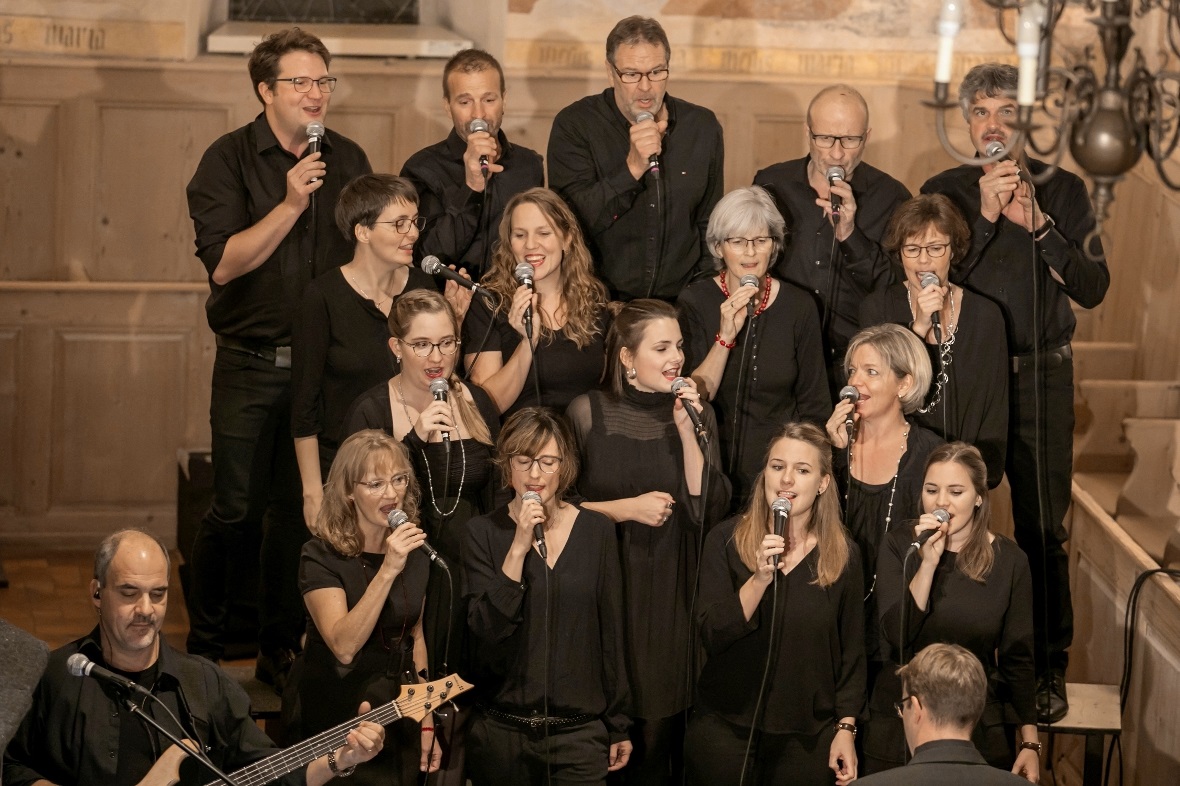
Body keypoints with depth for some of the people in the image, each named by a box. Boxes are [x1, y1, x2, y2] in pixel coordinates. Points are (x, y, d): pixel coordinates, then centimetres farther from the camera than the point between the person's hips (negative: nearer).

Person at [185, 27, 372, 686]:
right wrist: (290, 203, -20)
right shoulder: (230, 160, -4)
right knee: (236, 510, -3)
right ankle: (204, 647, 16)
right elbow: (223, 262, -14)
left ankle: (282, 651, 20)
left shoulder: (349, 160, 8)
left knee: (300, 509, 7)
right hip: (252, 365, -3)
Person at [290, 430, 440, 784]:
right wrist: (387, 571, -34)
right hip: (336, 721, -5)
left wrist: (427, 725, 9)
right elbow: (343, 647, -28)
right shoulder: (321, 555, -16)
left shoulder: (414, 550, 1)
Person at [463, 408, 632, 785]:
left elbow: (611, 632, 5)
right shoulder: (483, 533, -2)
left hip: (580, 730, 1)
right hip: (502, 732, 0)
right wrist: (519, 548, -19)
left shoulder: (596, 530, 1)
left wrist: (617, 726, 7)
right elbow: (487, 630, -12)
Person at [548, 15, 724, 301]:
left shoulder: (702, 126, 7)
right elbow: (573, 220, -13)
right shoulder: (573, 125, -3)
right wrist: (632, 168, -20)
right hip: (599, 301, -3)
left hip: (678, 300, 3)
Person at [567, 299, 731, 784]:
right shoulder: (588, 412, -1)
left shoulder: (697, 413, 5)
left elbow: (711, 508, -5)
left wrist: (686, 431, -12)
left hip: (671, 595, 1)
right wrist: (626, 509, -10)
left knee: (660, 726, 3)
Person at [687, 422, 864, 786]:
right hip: (726, 729, -1)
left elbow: (852, 651, 5)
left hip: (808, 736, 1)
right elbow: (712, 636, -11)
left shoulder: (842, 553, 0)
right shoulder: (727, 539, -4)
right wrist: (760, 579, -23)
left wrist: (846, 728, 1)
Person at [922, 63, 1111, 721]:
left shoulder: (1064, 191, 4)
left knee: (1044, 527, 0)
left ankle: (1049, 667, 9)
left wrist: (1039, 225, -16)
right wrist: (985, 218, -16)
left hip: (1041, 377, -1)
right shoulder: (945, 192, 6)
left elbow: (1093, 289, -4)